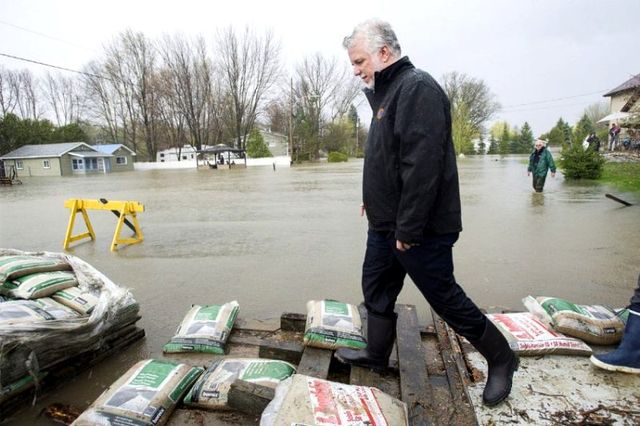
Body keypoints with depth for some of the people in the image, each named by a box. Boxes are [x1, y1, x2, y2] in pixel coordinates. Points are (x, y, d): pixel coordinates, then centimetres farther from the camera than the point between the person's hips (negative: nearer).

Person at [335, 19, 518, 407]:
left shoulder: (417, 88, -16)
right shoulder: (388, 92, 15)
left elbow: (422, 165, -25)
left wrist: (408, 229, -24)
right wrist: (375, 200, 17)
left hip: (419, 229, -9)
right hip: (385, 225, 10)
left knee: (446, 299, 5)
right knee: (377, 290, 17)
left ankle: (501, 358, 27)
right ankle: (376, 355, 36)